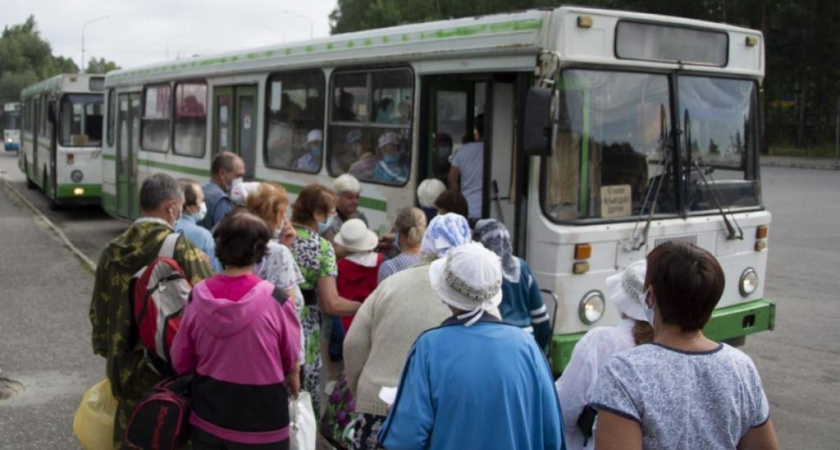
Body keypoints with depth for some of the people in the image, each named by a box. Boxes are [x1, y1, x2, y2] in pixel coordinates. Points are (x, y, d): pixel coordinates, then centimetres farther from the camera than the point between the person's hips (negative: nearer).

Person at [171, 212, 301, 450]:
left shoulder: (198, 297, -9)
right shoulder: (275, 300, -19)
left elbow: (180, 360, 3)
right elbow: (291, 357, -3)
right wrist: (292, 375, 18)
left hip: (207, 419, 3)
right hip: (261, 421, -3)